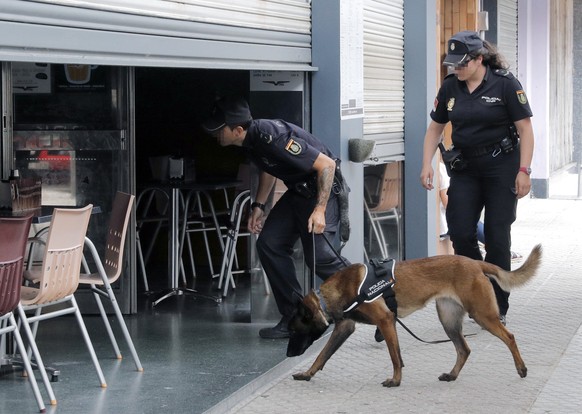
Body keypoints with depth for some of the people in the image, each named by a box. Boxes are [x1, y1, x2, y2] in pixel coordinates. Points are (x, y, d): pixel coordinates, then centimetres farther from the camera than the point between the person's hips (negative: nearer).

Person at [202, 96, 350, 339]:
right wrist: (259, 205, 15)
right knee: (269, 243, -1)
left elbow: (327, 164, -29)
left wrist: (320, 210, -30)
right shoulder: (249, 141, -1)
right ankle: (294, 318, 4)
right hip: (298, 191, 9)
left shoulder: (273, 138, -30)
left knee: (317, 255, -18)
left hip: (323, 190, -9)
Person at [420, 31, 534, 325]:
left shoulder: (505, 84, -10)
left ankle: (497, 308, 8)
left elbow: (525, 128, -9)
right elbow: (435, 128, 12)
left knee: (496, 236, -2)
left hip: (501, 168, -4)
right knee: (460, 233, -6)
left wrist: (524, 170, -15)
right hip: (465, 168, 4)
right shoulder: (450, 87, 3)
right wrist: (427, 164, 1)